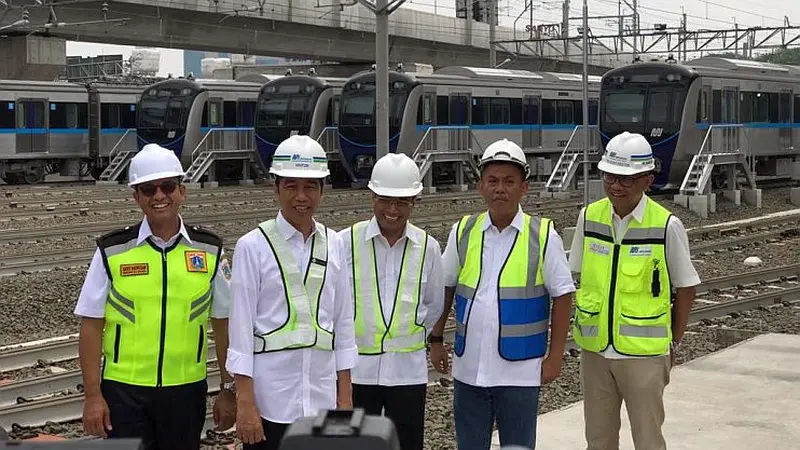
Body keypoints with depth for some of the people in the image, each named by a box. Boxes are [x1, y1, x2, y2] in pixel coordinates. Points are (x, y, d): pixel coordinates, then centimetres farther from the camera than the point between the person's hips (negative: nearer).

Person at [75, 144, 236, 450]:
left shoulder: (209, 251, 1)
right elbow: (91, 326, -1)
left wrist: (228, 390, 5)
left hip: (186, 390, 2)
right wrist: (92, 395, -6)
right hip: (124, 390, -1)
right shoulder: (112, 252, -3)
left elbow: (223, 324, 5)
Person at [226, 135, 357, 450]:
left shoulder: (333, 245, 6)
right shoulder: (253, 247, -5)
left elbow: (343, 322, 10)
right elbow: (240, 327, -6)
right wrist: (245, 404, -8)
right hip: (270, 402, -3)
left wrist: (345, 398, 10)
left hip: (322, 401, 4)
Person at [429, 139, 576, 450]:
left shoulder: (544, 236, -5)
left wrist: (555, 356, -5)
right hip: (469, 367, 3)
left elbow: (562, 296, -3)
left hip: (520, 369, -3)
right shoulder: (463, 232, 3)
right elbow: (444, 288, 12)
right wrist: (435, 339, 9)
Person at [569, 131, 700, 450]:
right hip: (594, 350, 4)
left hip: (643, 353, -3)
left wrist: (673, 345, 1)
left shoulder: (667, 226, -11)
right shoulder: (589, 217, -1)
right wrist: (585, 324, 5)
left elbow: (686, 289, -2)